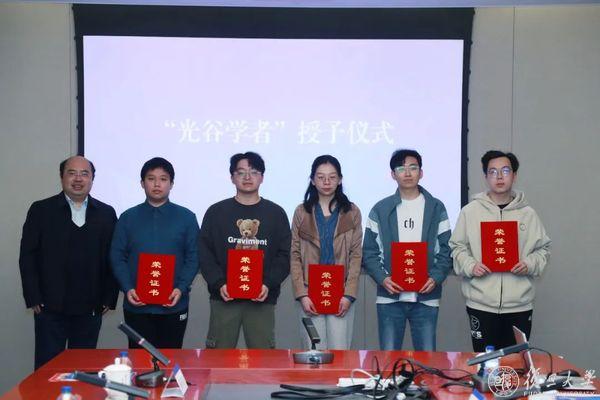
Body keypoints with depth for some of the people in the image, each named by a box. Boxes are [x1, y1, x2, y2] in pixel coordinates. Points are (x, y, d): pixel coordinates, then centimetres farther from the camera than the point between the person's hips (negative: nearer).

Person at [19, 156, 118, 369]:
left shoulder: (106, 214, 7)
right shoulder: (41, 210, 2)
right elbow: (27, 256, 0)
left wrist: (109, 298, 1)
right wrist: (33, 299, -5)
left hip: (90, 309, 2)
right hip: (50, 307, -1)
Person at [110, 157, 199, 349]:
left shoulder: (186, 218, 4)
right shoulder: (128, 218, 7)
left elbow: (193, 257, 1)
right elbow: (117, 257, 3)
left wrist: (181, 288, -13)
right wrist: (127, 288, -11)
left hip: (174, 305, 0)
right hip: (137, 305, 1)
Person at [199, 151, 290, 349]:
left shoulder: (276, 213, 8)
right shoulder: (216, 212, 7)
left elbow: (284, 256, 4)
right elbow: (205, 254, 3)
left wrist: (269, 284, -11)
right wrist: (219, 284, -11)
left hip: (262, 298, 0)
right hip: (224, 297, 0)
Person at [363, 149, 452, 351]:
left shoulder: (436, 208, 6)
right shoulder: (380, 210, 5)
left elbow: (446, 251, 6)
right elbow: (369, 253, 5)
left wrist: (435, 278, -11)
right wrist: (382, 278, -12)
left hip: (426, 298, 0)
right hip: (389, 298, 0)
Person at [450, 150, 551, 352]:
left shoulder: (527, 213, 6)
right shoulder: (470, 211, 2)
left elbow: (543, 248, 11)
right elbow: (457, 247, 6)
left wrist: (530, 265, -8)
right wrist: (470, 266, -11)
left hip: (520, 305, 1)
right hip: (481, 304, -1)